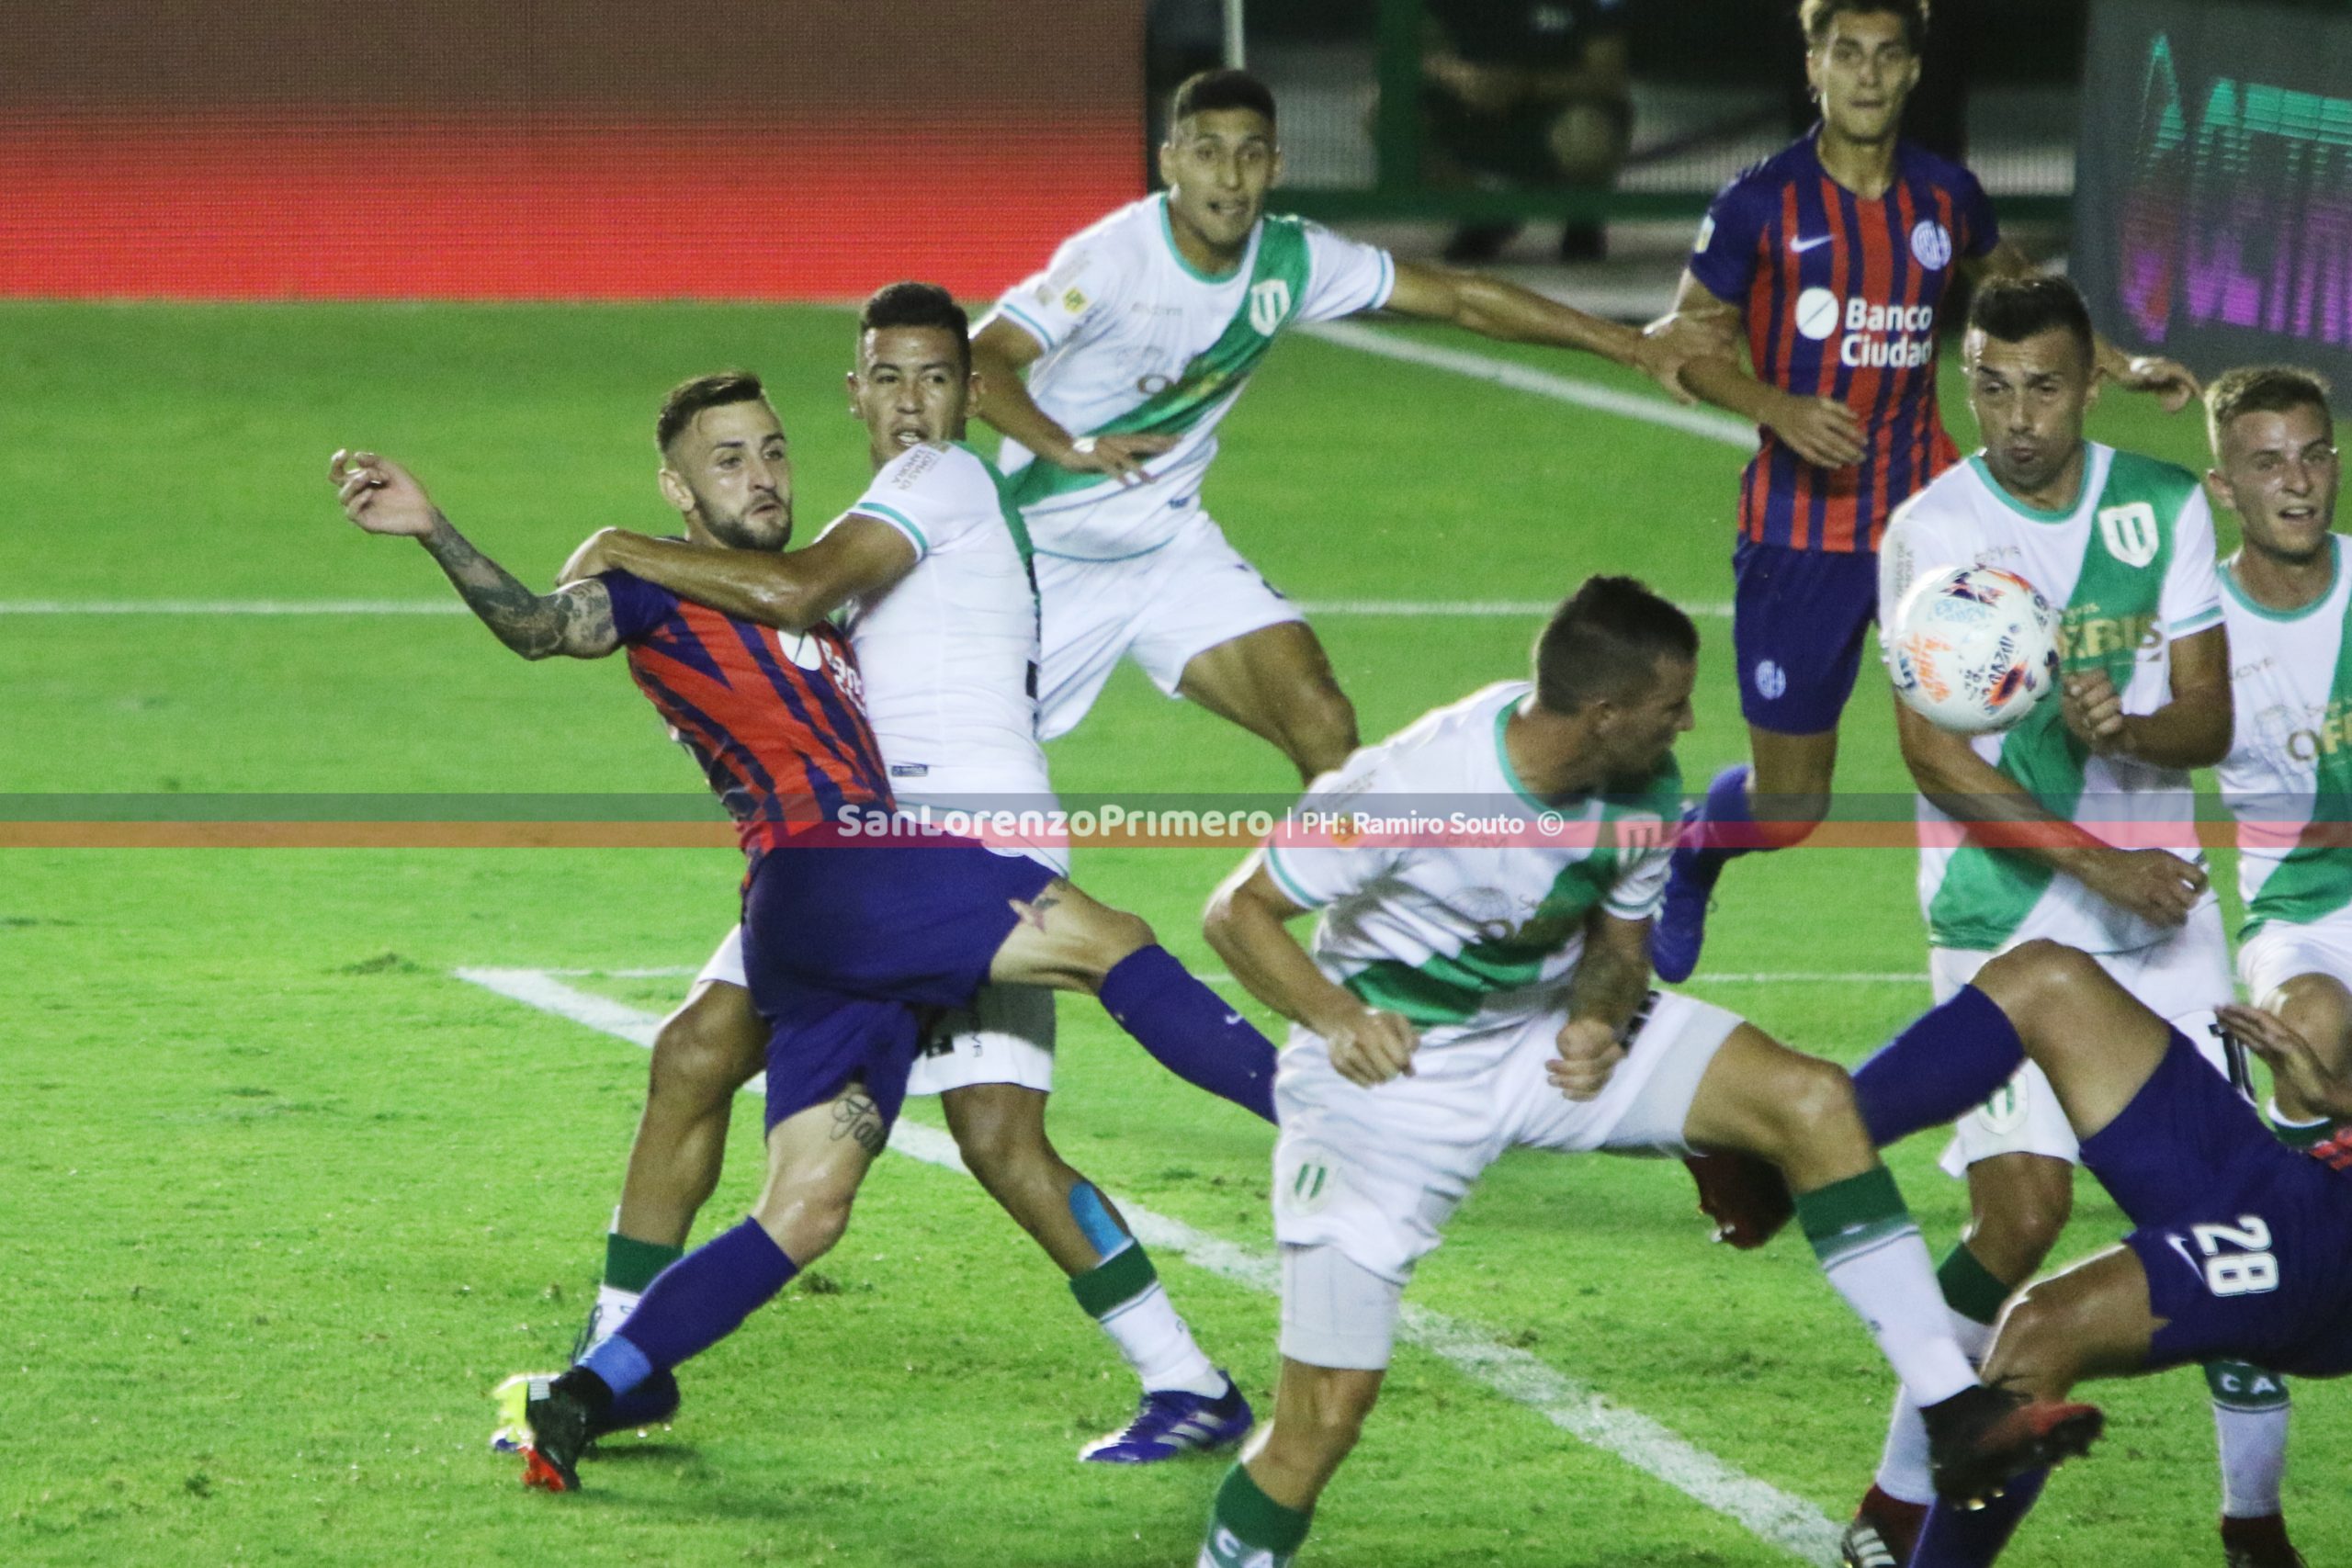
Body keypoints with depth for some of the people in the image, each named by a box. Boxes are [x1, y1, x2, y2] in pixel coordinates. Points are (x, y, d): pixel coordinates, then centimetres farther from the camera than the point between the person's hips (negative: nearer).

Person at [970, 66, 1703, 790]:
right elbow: (981, 358, -31)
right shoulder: (1113, 258, -22)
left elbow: (1461, 299, 1)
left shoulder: (1292, 260, -6)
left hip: (1168, 540, 4)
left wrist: (1629, 345, -1)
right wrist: (1069, 447, -50)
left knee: (1325, 730, -11)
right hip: (1050, 561, -4)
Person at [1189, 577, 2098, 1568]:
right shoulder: (1407, 787, -27)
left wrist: (1600, 1021, -18)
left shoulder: (1644, 790, -9)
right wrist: (1337, 1019, -37)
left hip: (1546, 1034, 5)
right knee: (1323, 1417, -13)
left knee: (1810, 1101, -13)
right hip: (1389, 1067, -5)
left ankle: (1959, 1418, -10)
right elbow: (1239, 911, -20)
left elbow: (1621, 941, 6)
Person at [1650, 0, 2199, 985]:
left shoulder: (1947, 198, 4)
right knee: (1787, 806, 4)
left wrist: (2121, 367, 19)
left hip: (1925, 513, 3)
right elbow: (1686, 342, -2)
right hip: (1799, 527, -3)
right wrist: (1777, 406, -20)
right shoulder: (1761, 203, -7)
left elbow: (2014, 288, 25)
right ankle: (1687, 858, 37)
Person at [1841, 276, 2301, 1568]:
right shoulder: (1931, 531, -8)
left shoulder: (2164, 508, 4)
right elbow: (1934, 750, -12)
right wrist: (2093, 862, -17)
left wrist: (2131, 731, -18)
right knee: (2023, 1209, -15)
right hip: (2002, 916, -4)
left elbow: (2209, 719, 5)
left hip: (2160, 904, 4)